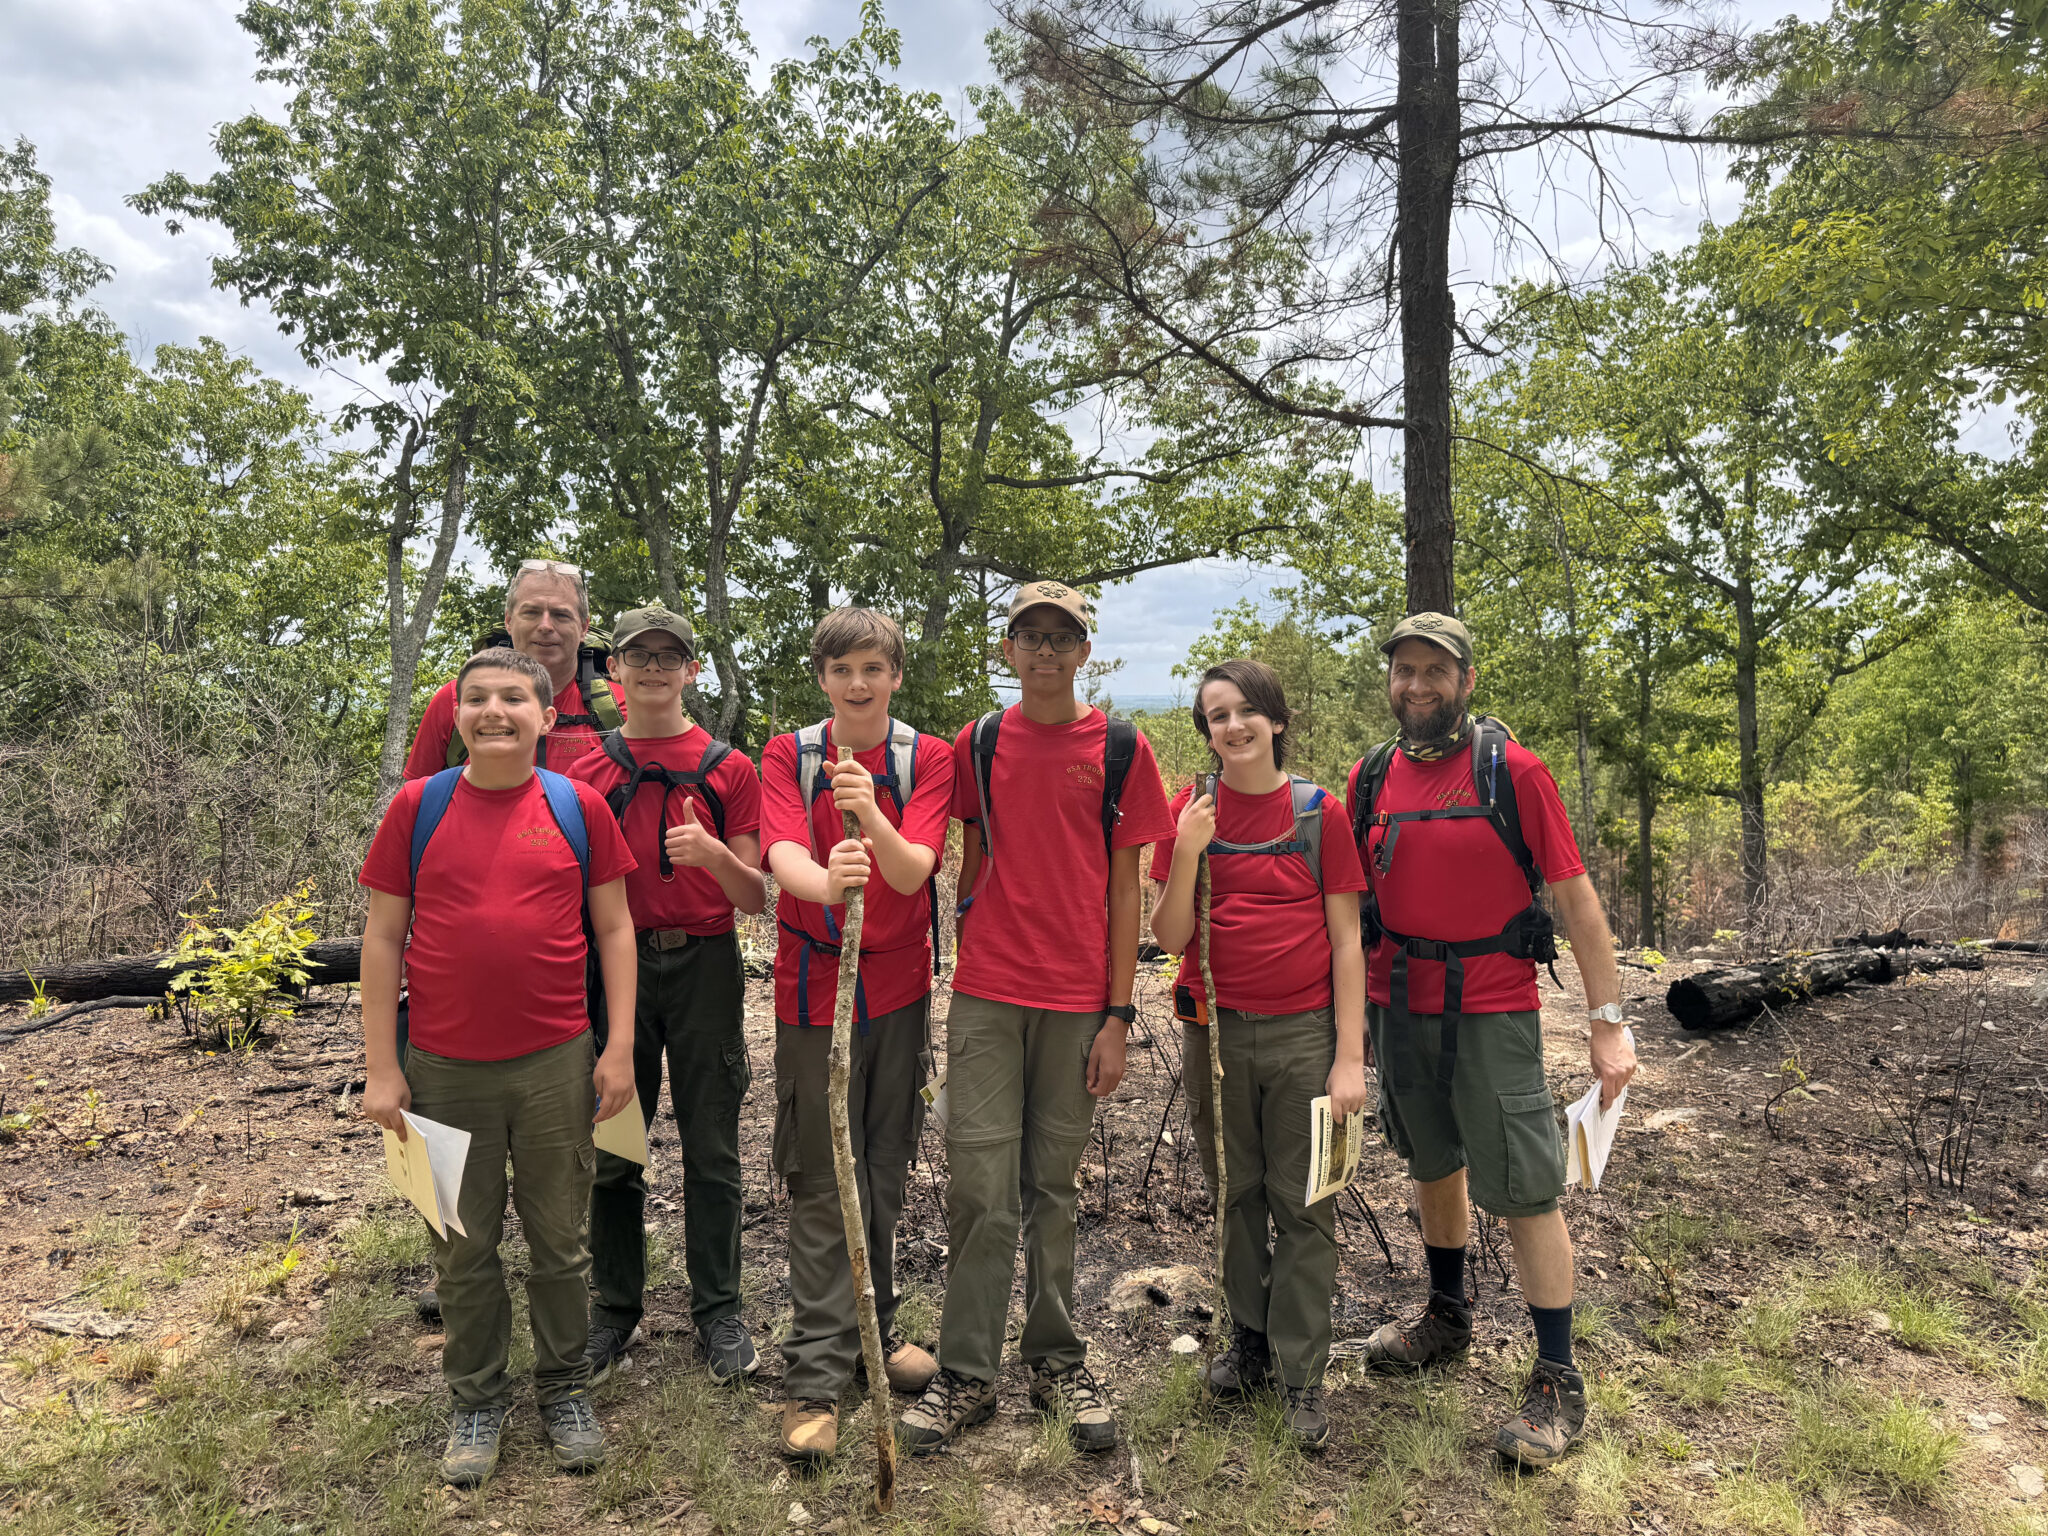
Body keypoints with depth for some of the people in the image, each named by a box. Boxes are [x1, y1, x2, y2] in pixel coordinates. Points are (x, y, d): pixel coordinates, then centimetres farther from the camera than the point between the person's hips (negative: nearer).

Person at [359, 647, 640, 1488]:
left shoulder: (579, 806, -1)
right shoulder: (418, 806, -1)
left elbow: (614, 929, 1)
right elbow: (382, 938, 1)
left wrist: (619, 1048, -4)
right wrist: (381, 1068, -2)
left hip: (557, 1065, 0)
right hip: (446, 1069, 0)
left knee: (559, 1238, 13)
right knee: (463, 1246, 14)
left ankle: (564, 1389, 32)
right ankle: (477, 1400, 33)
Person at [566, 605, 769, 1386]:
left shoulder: (729, 770, 2)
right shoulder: (585, 773, 7)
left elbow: (756, 897, 0)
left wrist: (714, 853, -20)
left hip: (704, 966, -1)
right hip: (616, 966, 2)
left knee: (712, 1150, 6)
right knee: (612, 1148, 9)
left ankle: (718, 1310, 21)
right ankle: (616, 1308, 27)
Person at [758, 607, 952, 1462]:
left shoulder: (928, 759, -2)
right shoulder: (788, 755, -3)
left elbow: (912, 872, -16)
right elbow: (783, 856, -20)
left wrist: (871, 818, -36)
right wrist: (825, 880, -43)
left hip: (899, 985, 2)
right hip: (814, 986, -2)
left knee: (885, 1173, 15)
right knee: (821, 1183, 1)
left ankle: (874, 1328, 33)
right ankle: (816, 1376, 10)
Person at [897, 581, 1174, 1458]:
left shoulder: (1119, 750, 1)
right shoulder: (978, 745, 6)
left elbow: (1123, 890, 1)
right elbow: (972, 865, 13)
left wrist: (1117, 1016, -3)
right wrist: (970, 958, 4)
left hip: (1078, 1002, 0)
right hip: (986, 998, 1)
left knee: (1055, 1187, 11)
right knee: (982, 1189, 1)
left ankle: (1056, 1361, 25)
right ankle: (966, 1374, 14)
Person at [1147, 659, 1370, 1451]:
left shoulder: (1321, 812, -3)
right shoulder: (1189, 812, 1)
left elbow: (1345, 941, -2)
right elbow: (1169, 938, -3)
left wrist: (1350, 1056, -7)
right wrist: (1187, 852, -19)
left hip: (1303, 1031, -1)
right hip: (1215, 1030, 2)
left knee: (1304, 1204, 4)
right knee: (1234, 1193, 14)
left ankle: (1302, 1371, 18)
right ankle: (1249, 1337, 32)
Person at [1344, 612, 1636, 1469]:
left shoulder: (1512, 771, -8)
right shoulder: (1371, 778, 5)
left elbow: (1575, 897, -8)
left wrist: (1608, 1022, -11)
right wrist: (1346, 1013, 8)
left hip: (1492, 1011, -4)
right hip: (1398, 1006, 5)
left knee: (1524, 1190, -1)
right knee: (1434, 1166, 19)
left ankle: (1558, 1384, 12)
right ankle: (1446, 1317, 39)